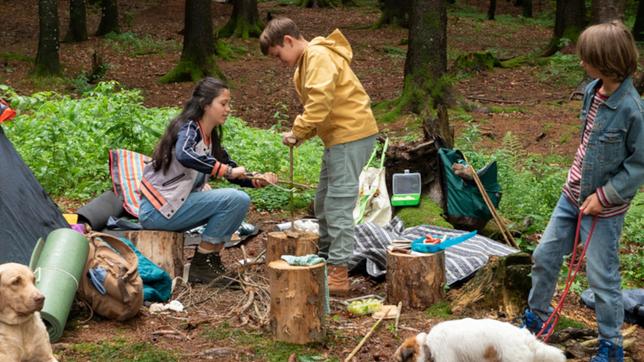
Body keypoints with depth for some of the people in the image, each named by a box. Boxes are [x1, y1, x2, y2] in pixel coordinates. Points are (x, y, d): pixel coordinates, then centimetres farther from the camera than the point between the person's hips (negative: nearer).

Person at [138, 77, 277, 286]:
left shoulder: (210, 137, 14)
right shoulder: (188, 128, -12)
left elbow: (231, 170, 18)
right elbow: (184, 155, -35)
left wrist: (256, 181, -1)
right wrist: (225, 170, -32)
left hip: (178, 203, 9)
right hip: (158, 208, -9)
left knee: (240, 200, 8)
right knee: (236, 199, -18)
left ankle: (212, 260, 7)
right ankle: (200, 266, -11)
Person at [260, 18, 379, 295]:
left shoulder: (318, 56, -14)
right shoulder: (308, 61, 19)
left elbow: (320, 101, -25)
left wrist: (298, 131, -16)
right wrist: (300, 133, 1)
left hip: (351, 134, -11)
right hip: (338, 136, 11)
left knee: (338, 204, -10)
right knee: (323, 203, 17)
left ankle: (339, 274, -7)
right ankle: (326, 259, 27)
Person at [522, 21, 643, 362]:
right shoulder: (593, 91, -3)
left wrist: (604, 195, -18)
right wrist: (579, 175, 11)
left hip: (604, 206, -7)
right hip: (572, 193, 7)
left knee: (602, 277, 4)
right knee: (544, 256, 16)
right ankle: (536, 317, 38)